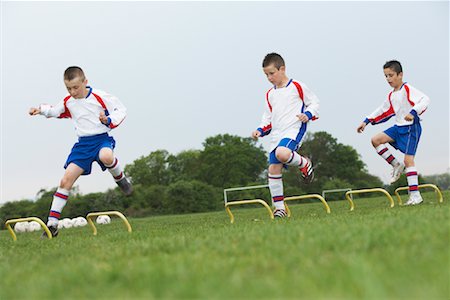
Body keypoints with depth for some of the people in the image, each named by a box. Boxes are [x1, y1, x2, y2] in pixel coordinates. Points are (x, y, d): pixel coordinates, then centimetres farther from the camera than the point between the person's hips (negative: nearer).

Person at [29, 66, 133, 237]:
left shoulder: (99, 97, -8)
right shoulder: (67, 103, 7)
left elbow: (121, 109, -2)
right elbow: (55, 111, 27)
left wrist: (109, 120, -20)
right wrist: (41, 110, 8)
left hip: (101, 139, -4)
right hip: (83, 144, 4)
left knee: (106, 157, -43)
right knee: (66, 181, -8)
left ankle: (120, 178, -7)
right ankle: (52, 224, -5)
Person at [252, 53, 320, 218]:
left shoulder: (297, 86, 1)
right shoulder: (270, 94, 19)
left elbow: (314, 102, 5)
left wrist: (308, 114, -14)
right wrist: (260, 130, 7)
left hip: (294, 129, -6)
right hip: (276, 134, 6)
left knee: (282, 153, -36)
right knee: (273, 169, -4)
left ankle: (304, 164, -4)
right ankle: (279, 208, 3)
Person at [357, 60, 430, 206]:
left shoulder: (408, 89, -11)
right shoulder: (391, 96, 15)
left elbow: (425, 99, -23)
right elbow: (382, 111, 26)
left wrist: (413, 112, -37)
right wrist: (366, 121, 22)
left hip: (411, 127, -8)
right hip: (399, 127, 8)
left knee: (408, 158, -13)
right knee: (376, 140, -4)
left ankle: (415, 194, -10)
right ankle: (397, 165, 5)